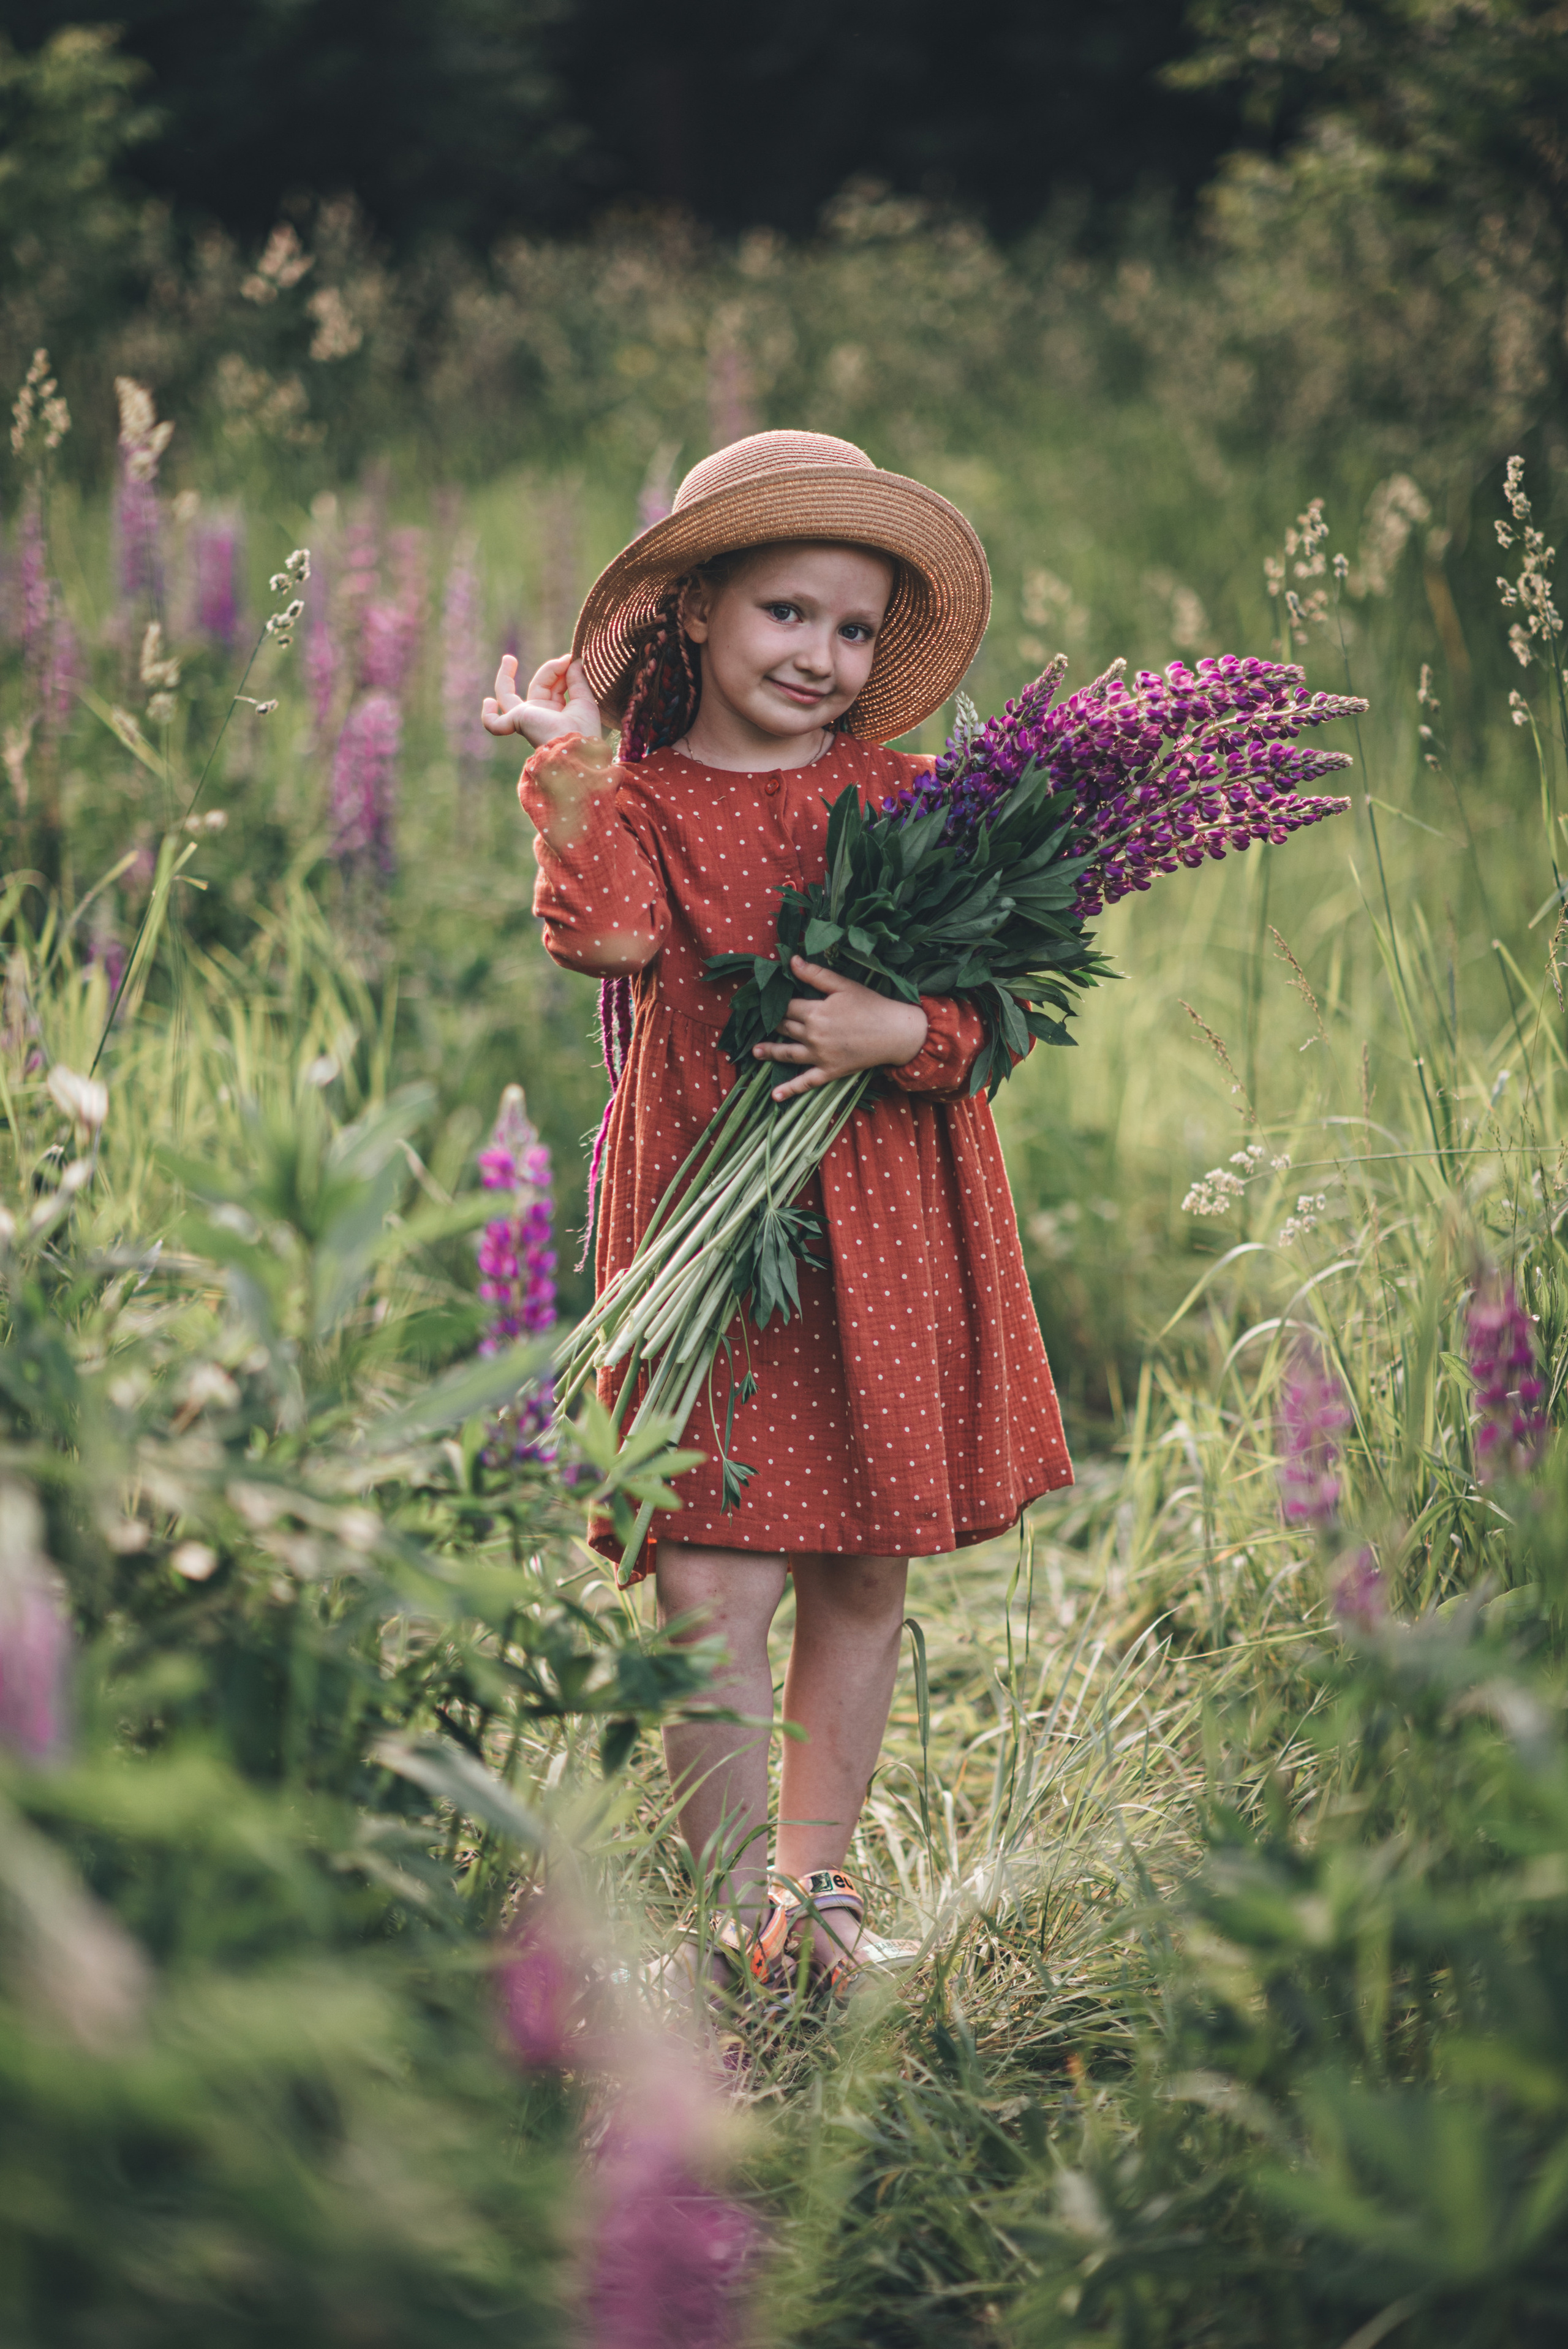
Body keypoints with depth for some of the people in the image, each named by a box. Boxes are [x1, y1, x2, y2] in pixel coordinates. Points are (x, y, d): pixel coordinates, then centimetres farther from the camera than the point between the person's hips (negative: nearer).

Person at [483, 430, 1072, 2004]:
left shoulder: (903, 802, 8)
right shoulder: (639, 802, 1)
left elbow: (984, 1006, 5)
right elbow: (606, 937, -20)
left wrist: (903, 1030, -15)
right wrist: (573, 774, -28)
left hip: (888, 1237, 3)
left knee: (861, 1578, 10)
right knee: (714, 1589, -8)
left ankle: (819, 1874, 26)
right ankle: (736, 1899, 5)